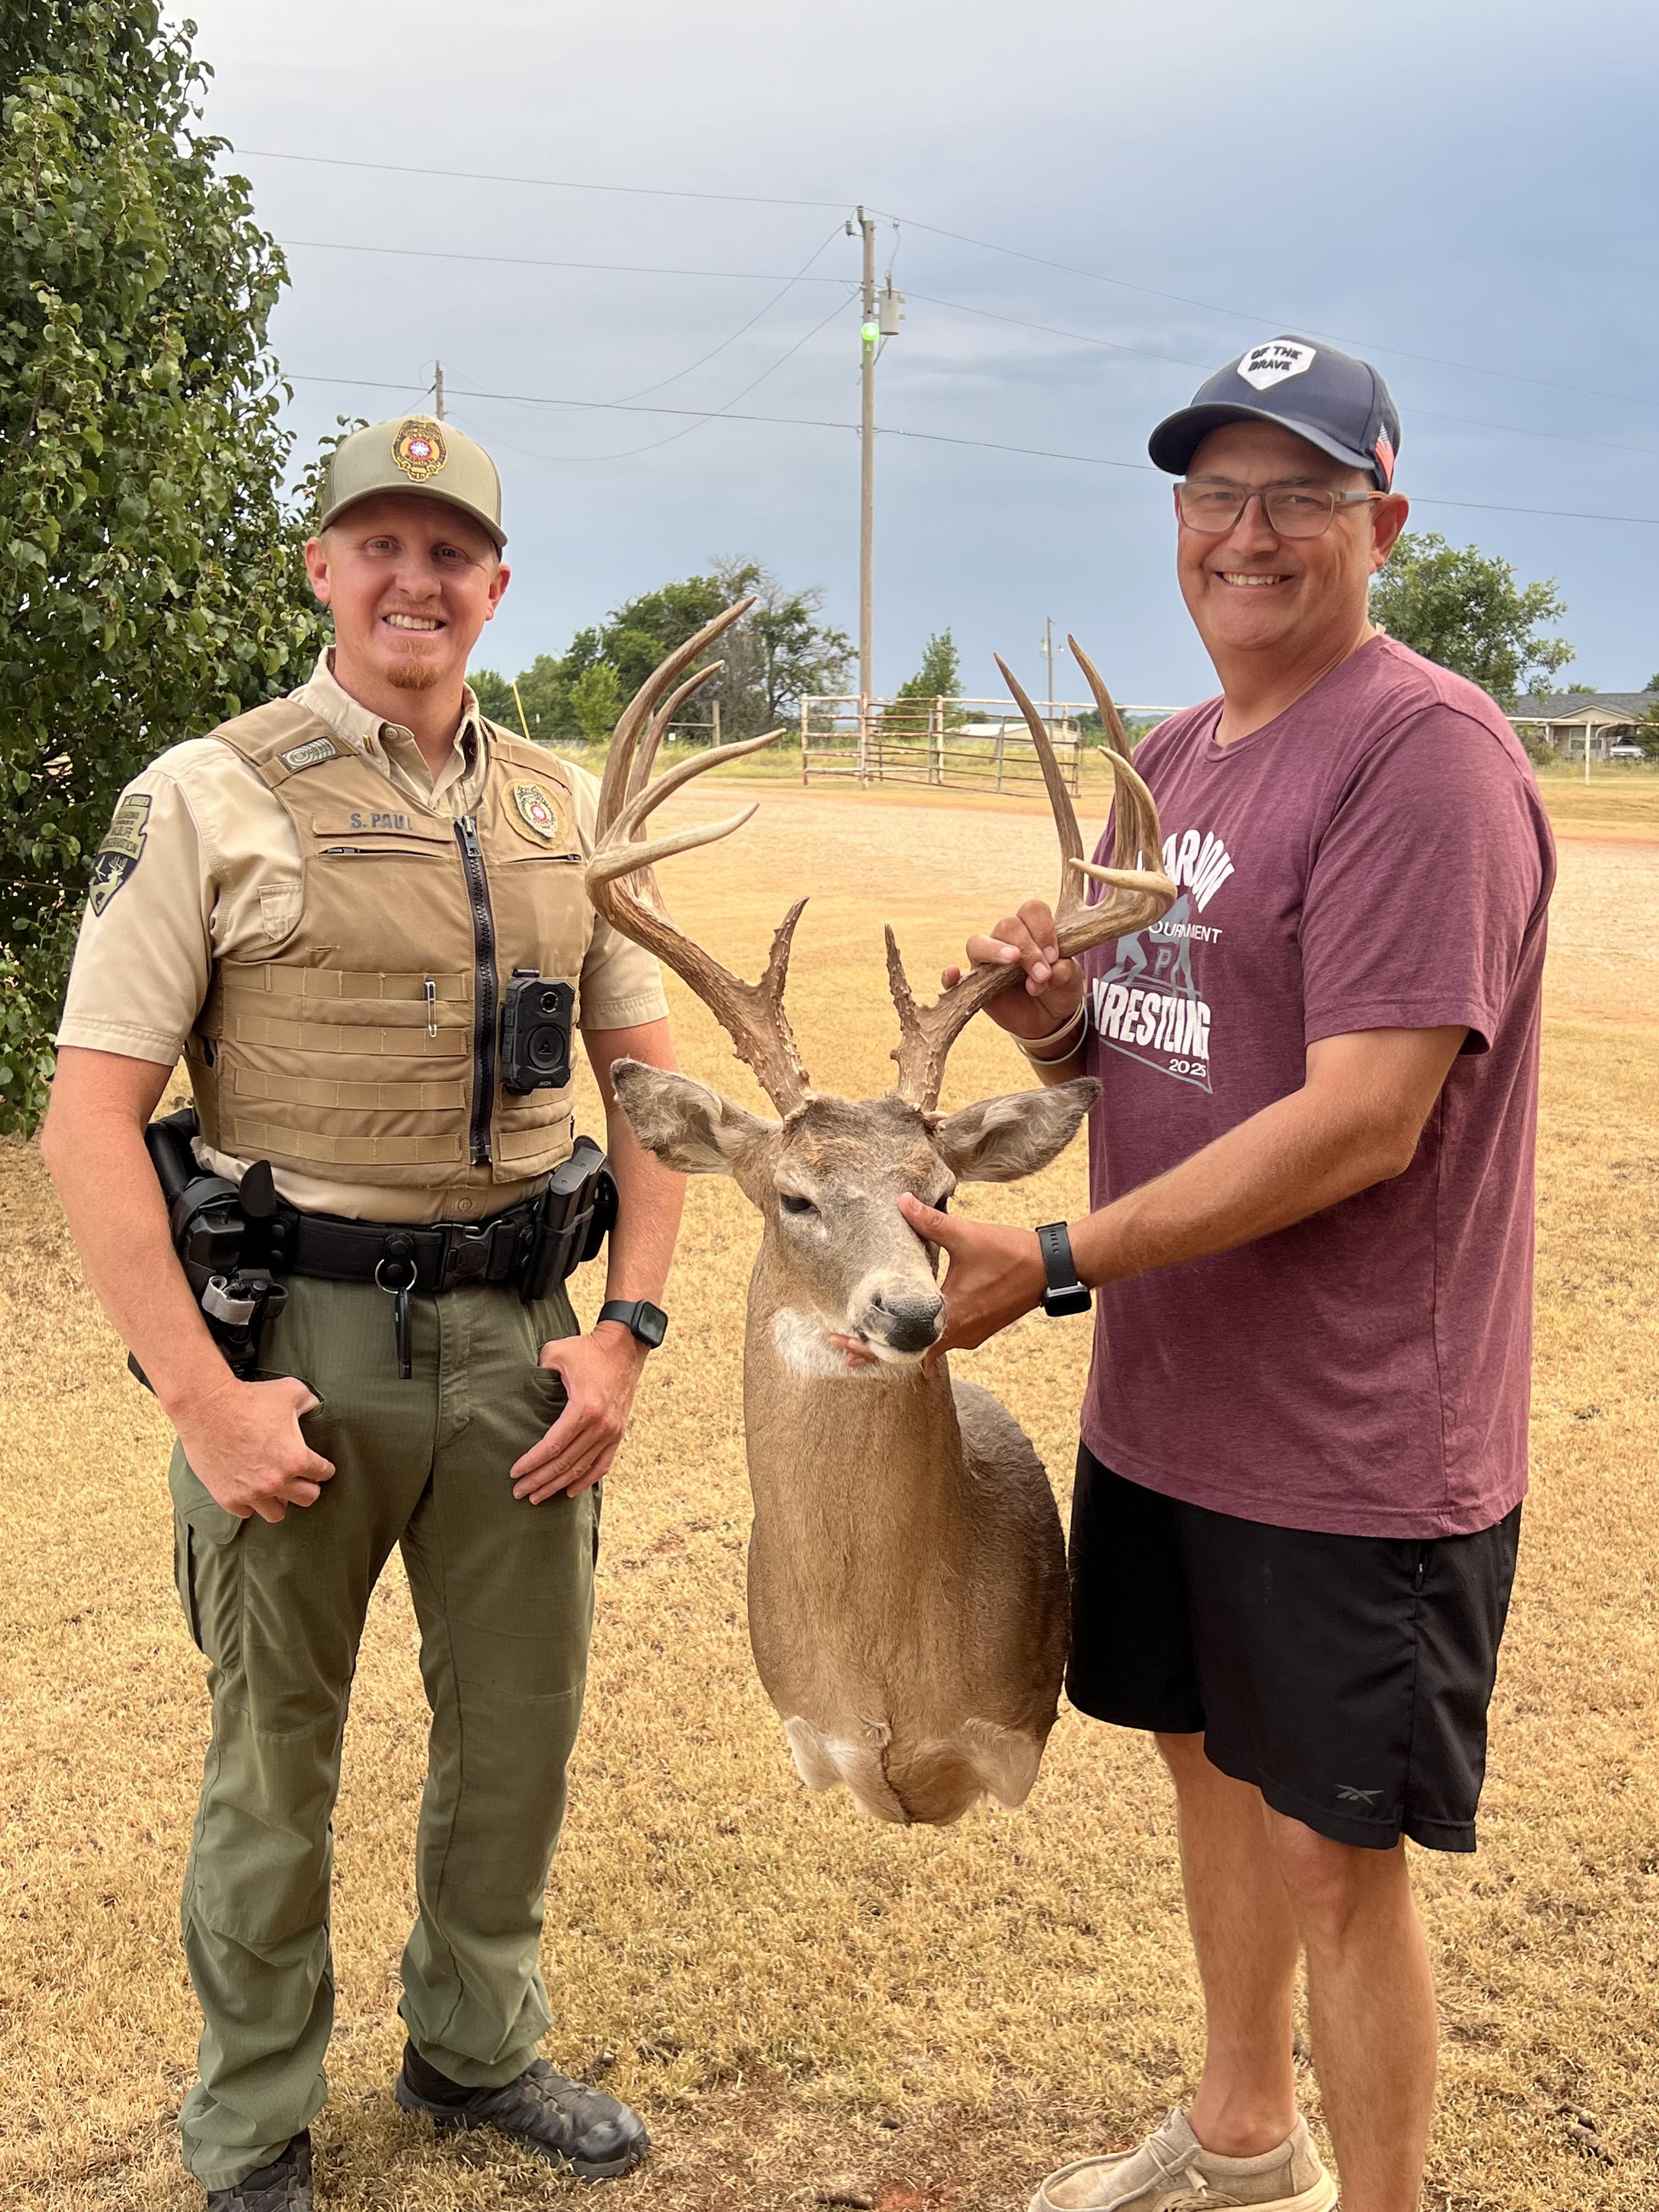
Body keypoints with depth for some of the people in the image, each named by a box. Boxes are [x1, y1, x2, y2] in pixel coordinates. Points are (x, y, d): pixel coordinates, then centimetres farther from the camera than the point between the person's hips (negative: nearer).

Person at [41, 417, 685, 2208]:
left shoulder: (562, 808, 8)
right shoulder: (205, 798, -6)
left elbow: (649, 1072, 12)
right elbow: (91, 1118, -10)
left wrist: (627, 1325, 1)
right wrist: (199, 1393, -16)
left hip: (516, 1333, 4)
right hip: (299, 1337, -4)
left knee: (519, 1723, 16)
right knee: (276, 1757, 11)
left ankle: (475, 2047, 42)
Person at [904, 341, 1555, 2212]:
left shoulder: (1424, 754, -17)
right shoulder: (1171, 758, 11)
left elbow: (1361, 1124, -25)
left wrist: (1053, 1260, -24)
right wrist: (1047, 1011, -5)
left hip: (1350, 1446, -8)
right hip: (1160, 1406, 9)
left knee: (1336, 1848, 4)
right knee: (1212, 1763, 22)